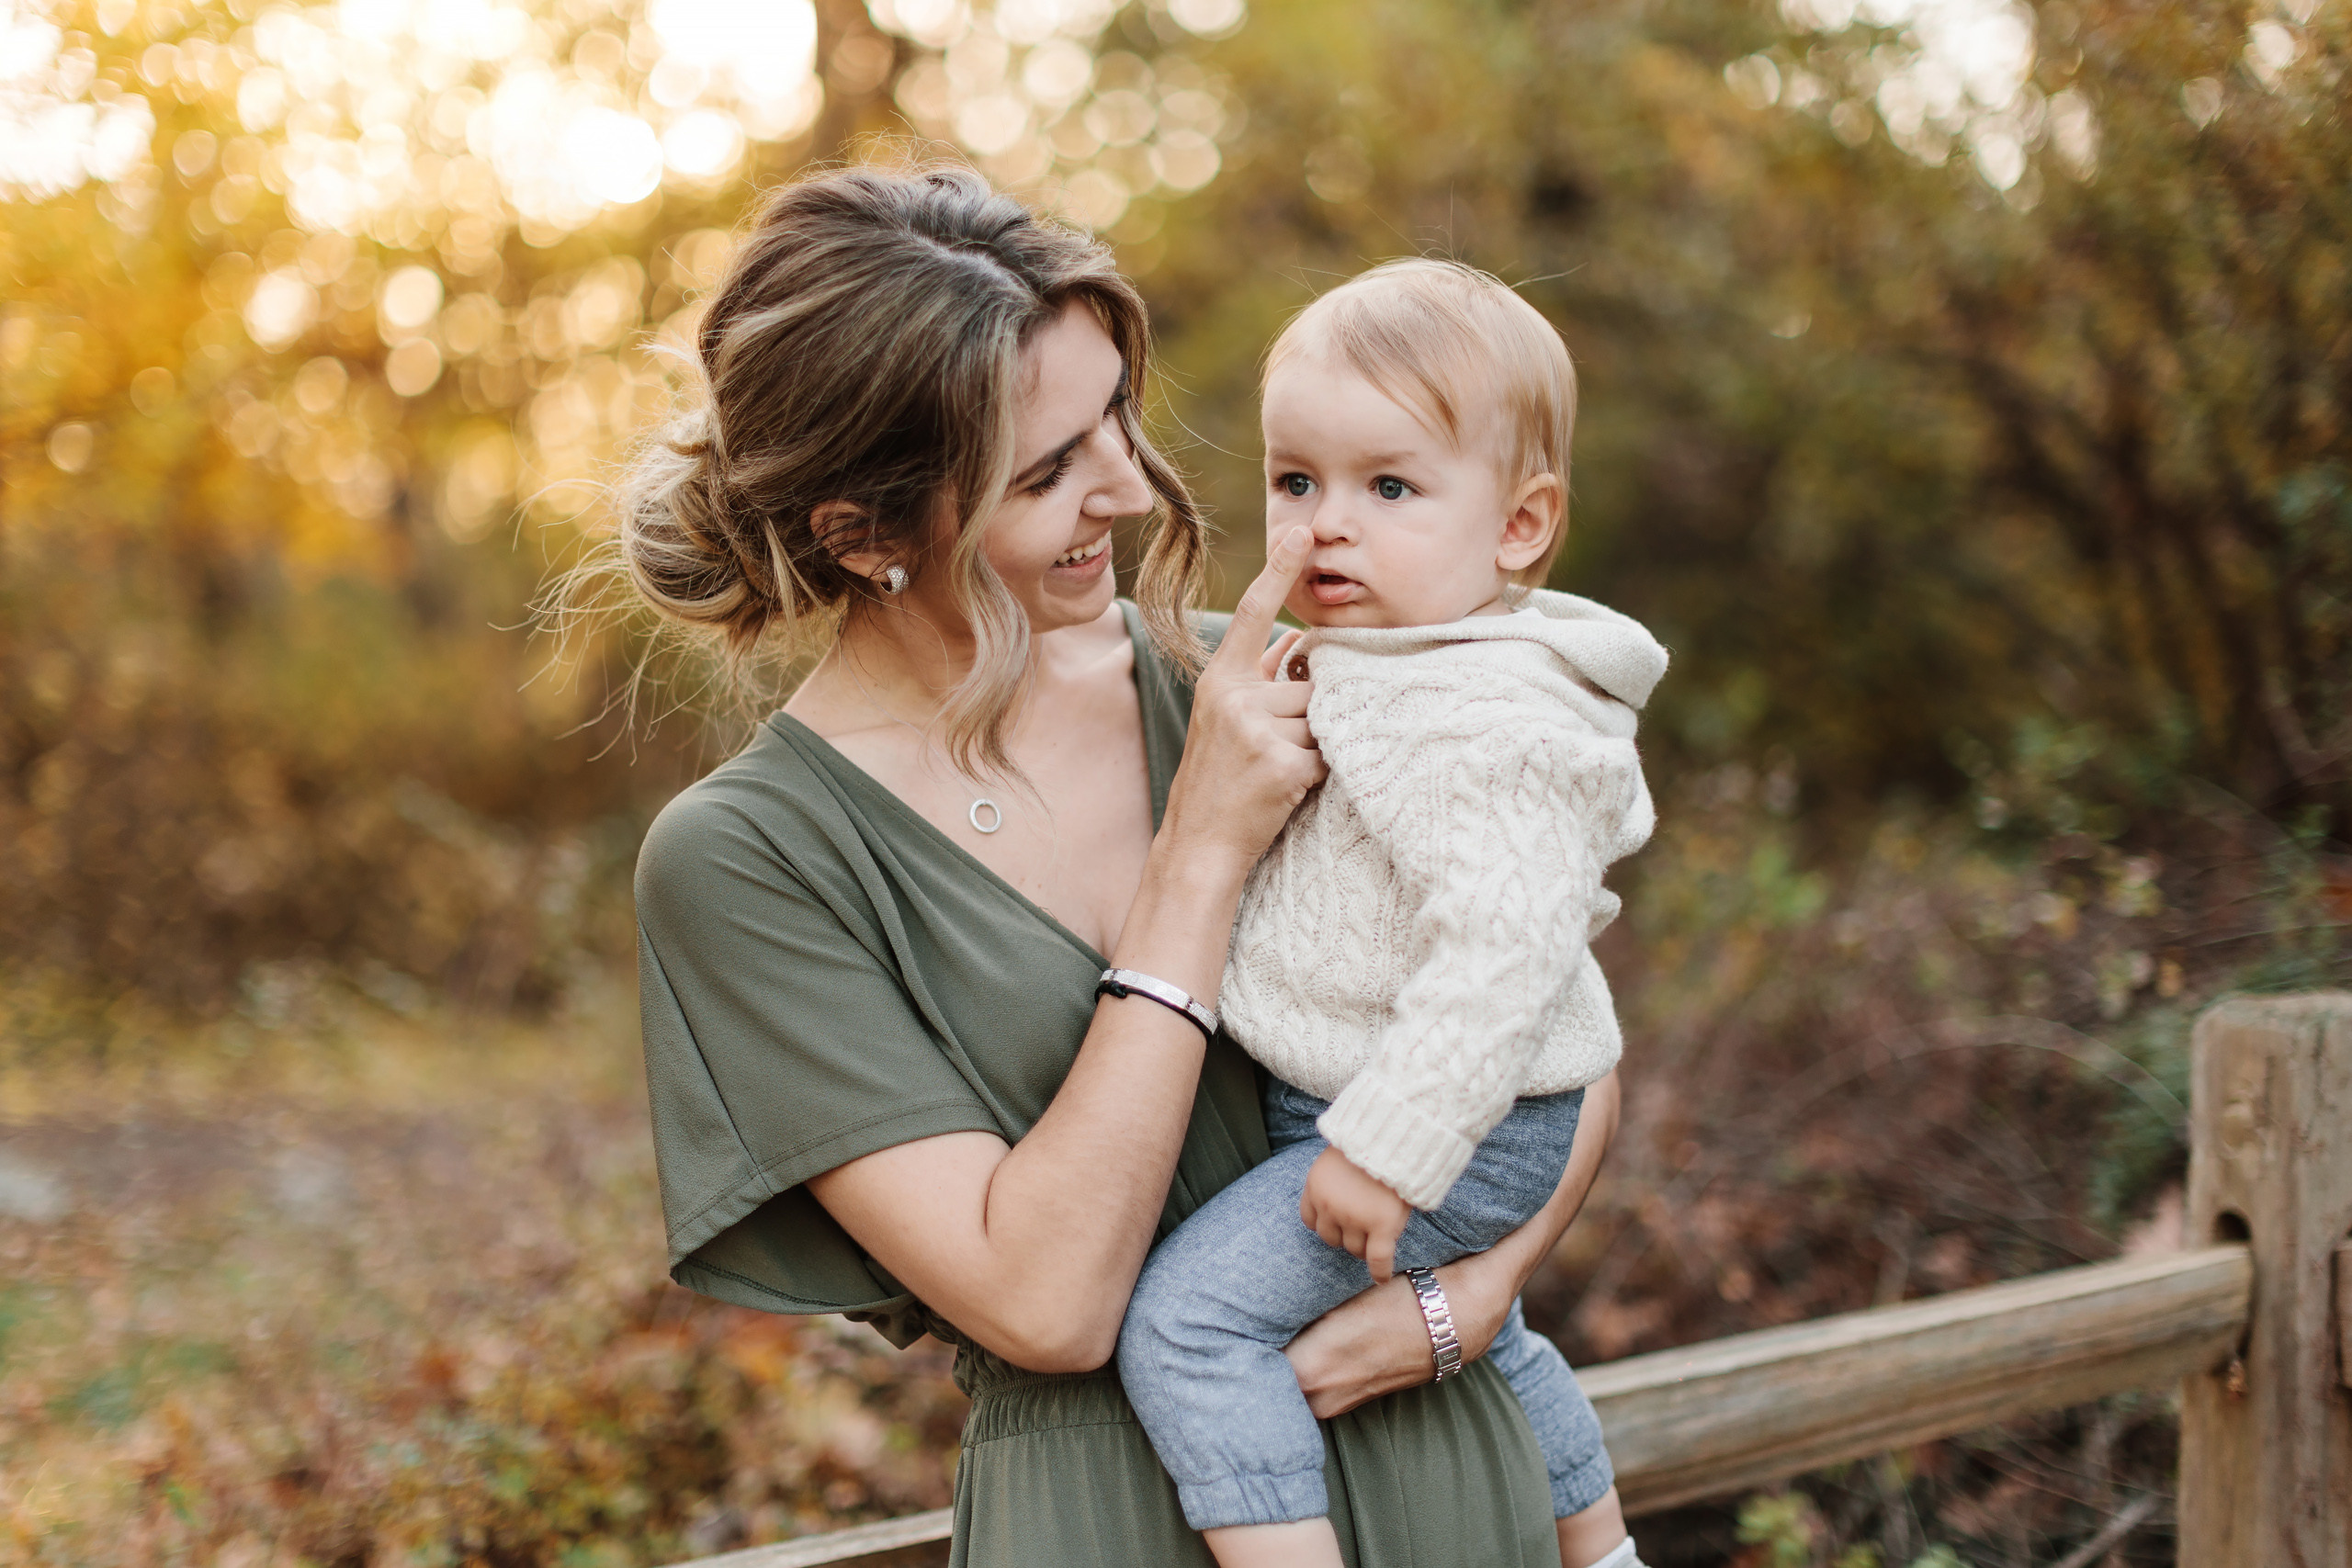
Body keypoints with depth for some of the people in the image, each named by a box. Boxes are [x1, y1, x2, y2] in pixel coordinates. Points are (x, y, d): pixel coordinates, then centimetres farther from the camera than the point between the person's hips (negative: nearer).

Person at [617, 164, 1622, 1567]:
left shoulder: (1240, 686, -4)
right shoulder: (744, 857, -13)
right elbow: (1046, 1305, -20)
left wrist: (1473, 1292, -15)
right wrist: (1204, 852, -20)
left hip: (1438, 1454, 3)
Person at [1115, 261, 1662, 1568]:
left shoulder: (1493, 725, -27)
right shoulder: (1370, 665, 5)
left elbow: (1502, 956, -34)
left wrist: (1391, 1147, -32)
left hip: (1444, 1122, -11)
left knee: (1185, 1319, -17)